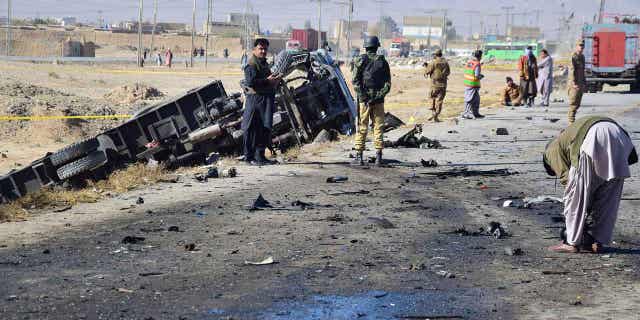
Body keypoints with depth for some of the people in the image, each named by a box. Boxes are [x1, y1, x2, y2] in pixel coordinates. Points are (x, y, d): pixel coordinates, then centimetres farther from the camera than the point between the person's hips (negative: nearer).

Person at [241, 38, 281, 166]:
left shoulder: (264, 63, 20)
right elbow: (250, 81, -23)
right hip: (255, 99, -10)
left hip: (266, 99, 10)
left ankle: (260, 155, 19)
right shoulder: (251, 64, -11)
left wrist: (274, 80, 11)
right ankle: (249, 157, 0)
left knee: (265, 128, 11)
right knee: (252, 129, -5)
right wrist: (267, 81, -22)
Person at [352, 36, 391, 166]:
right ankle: (378, 157, 1)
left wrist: (364, 97, -9)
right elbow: (388, 83, -2)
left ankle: (359, 156, 5)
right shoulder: (383, 62, 3)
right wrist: (379, 96, -5)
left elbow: (355, 82, -9)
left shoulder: (360, 60, -2)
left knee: (362, 128, 5)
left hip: (364, 99, -1)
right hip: (379, 100, 1)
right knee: (378, 127, 5)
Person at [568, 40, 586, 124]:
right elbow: (572, 70, -19)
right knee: (573, 104, -8)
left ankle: (570, 117, 19)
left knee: (577, 104, 11)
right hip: (574, 85, -9)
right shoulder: (573, 57, -12)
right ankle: (571, 121, -7)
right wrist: (574, 84, -24)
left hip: (580, 84, 9)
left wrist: (585, 83, 20)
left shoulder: (582, 57, 16)